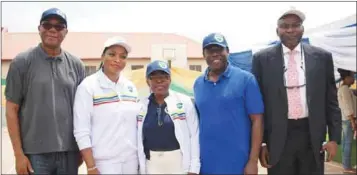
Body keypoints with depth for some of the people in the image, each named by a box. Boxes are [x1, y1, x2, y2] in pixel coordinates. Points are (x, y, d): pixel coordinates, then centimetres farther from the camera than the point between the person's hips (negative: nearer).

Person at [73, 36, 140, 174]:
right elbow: (81, 131, -11)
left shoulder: (131, 87, 7)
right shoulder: (88, 86, -8)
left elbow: (137, 125, 10)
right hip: (103, 163, -5)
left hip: (131, 161, 5)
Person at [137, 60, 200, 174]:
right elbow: (137, 139, 7)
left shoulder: (184, 102, -5)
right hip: (152, 164, 3)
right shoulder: (141, 106, 3)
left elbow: (194, 135, -3)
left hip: (179, 162, -2)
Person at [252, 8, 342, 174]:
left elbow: (331, 101, 7)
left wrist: (334, 137, 2)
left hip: (312, 136, 2)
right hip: (278, 137, -1)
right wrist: (261, 141, -3)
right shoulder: (262, 59, 0)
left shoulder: (322, 57, 4)